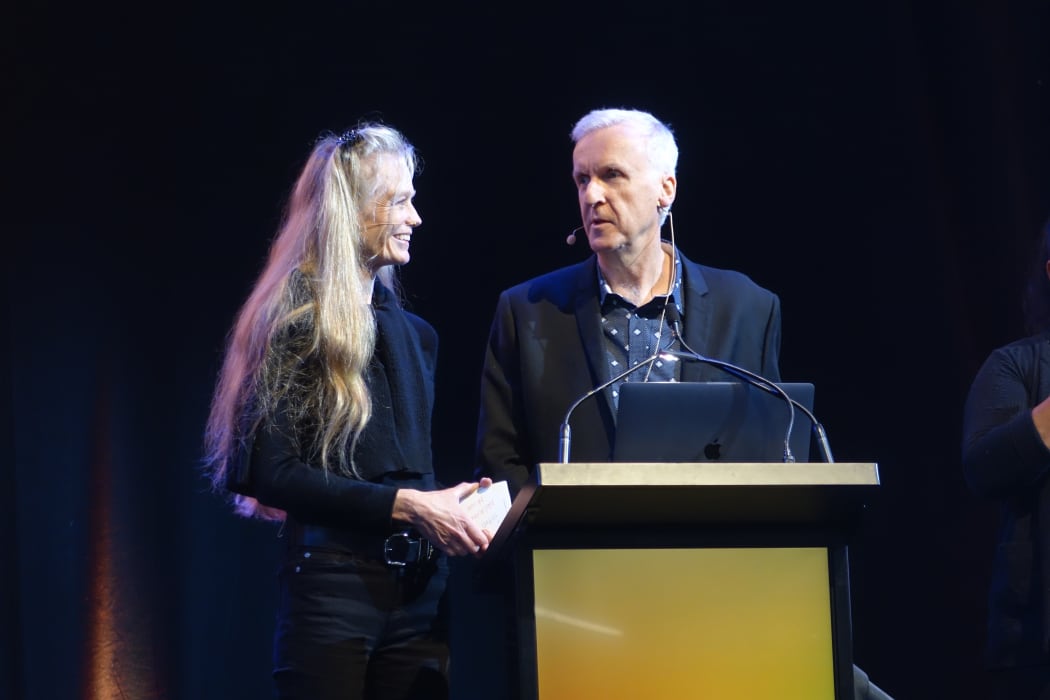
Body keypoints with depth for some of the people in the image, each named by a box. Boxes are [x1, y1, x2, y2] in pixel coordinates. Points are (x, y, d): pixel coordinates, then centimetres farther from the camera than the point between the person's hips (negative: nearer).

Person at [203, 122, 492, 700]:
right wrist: (402, 505, -16)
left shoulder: (414, 333, 17)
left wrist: (447, 506, 1)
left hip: (417, 586, 6)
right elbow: (270, 473, -13)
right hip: (331, 582, -6)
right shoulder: (295, 322, -5)